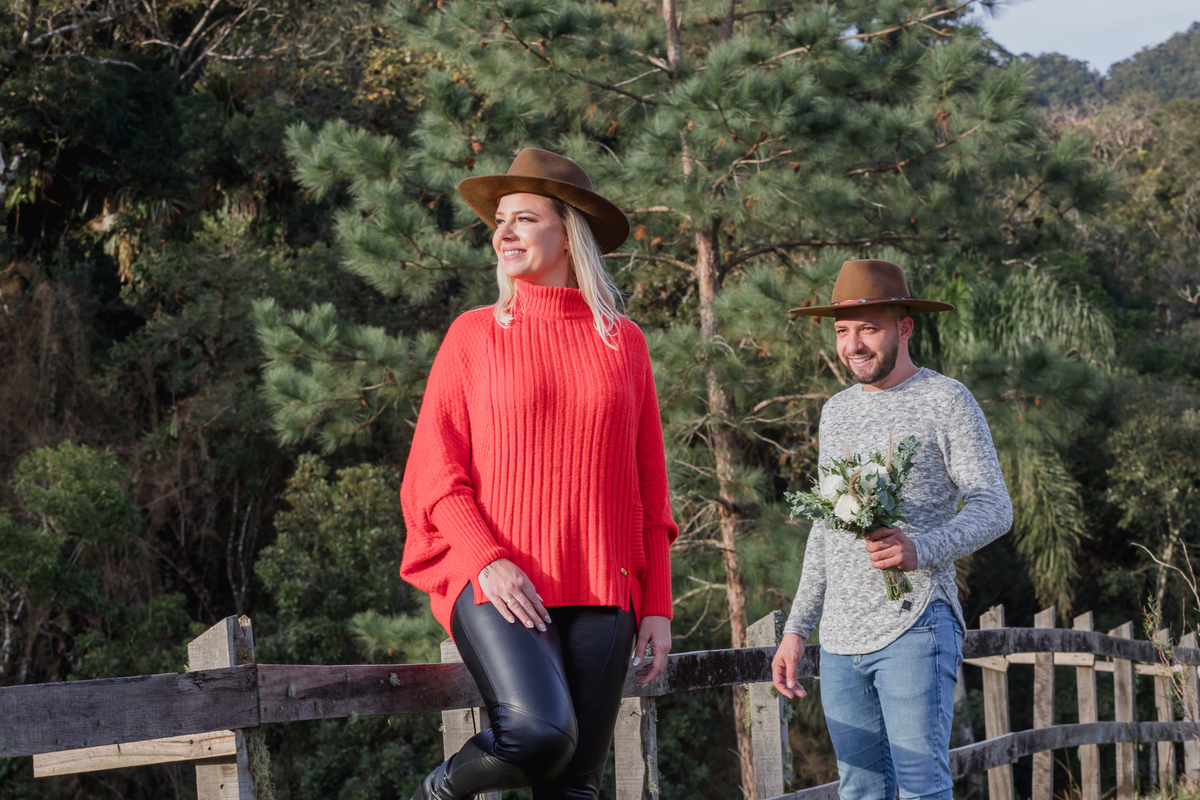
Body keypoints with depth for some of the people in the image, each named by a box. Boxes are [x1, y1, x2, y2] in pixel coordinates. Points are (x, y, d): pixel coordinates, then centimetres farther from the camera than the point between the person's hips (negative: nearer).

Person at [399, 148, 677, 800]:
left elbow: (648, 491, 12)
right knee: (540, 733, -26)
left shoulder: (622, 342, 11)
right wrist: (488, 561, -14)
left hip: (601, 594, 3)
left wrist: (658, 607, 7)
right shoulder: (474, 335, 6)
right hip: (497, 584, -3)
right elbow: (434, 475, 2)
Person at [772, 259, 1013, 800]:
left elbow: (993, 508, -6)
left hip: (914, 629, -6)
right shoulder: (836, 411, 19)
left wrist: (919, 549, -24)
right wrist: (796, 629, 19)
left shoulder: (945, 401, -1)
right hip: (841, 639, 6)